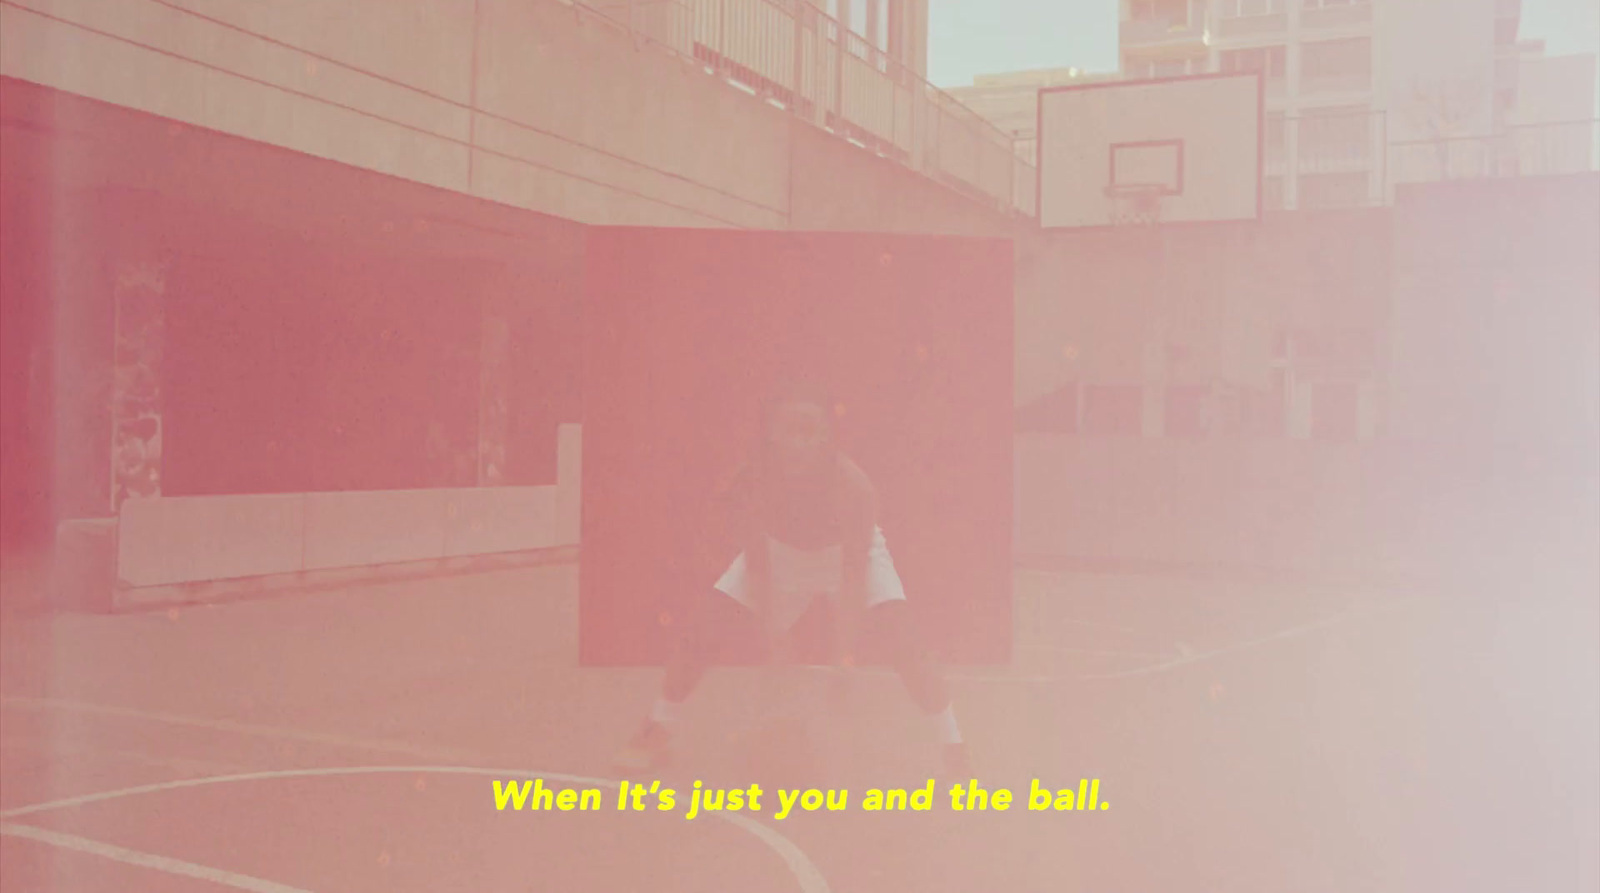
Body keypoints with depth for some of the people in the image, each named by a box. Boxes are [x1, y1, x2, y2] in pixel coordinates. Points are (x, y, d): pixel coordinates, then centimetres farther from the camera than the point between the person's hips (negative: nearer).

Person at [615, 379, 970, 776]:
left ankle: (954, 750, -7)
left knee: (902, 644, -22)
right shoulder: (750, 482, -31)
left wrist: (844, 654, -36)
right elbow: (757, 562, -19)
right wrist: (770, 627, -24)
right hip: (779, 552, 2)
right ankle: (656, 733, 11)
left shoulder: (851, 484, -36)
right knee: (701, 630, -9)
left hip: (847, 553, -2)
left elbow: (854, 574, -32)